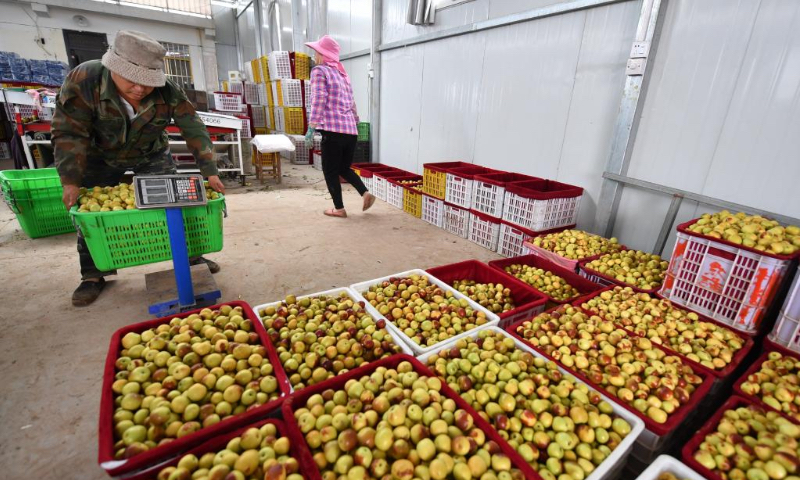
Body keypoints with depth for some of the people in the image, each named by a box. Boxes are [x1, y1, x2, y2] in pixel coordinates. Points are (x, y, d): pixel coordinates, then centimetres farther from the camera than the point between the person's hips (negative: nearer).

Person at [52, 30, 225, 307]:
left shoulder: (169, 93, -26)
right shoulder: (82, 81, -27)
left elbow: (194, 130, -23)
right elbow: (69, 134, -25)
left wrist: (209, 172, -31)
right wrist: (71, 181, -31)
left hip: (151, 155, 1)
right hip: (99, 157, 0)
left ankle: (191, 255, 12)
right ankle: (92, 275, 12)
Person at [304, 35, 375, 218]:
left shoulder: (319, 71, 1)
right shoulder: (342, 73, 22)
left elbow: (319, 100, -12)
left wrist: (311, 127, -15)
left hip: (333, 130, -7)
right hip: (351, 130, 7)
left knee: (330, 171, 5)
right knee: (344, 168, 19)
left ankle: (339, 209, 9)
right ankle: (365, 193, 2)